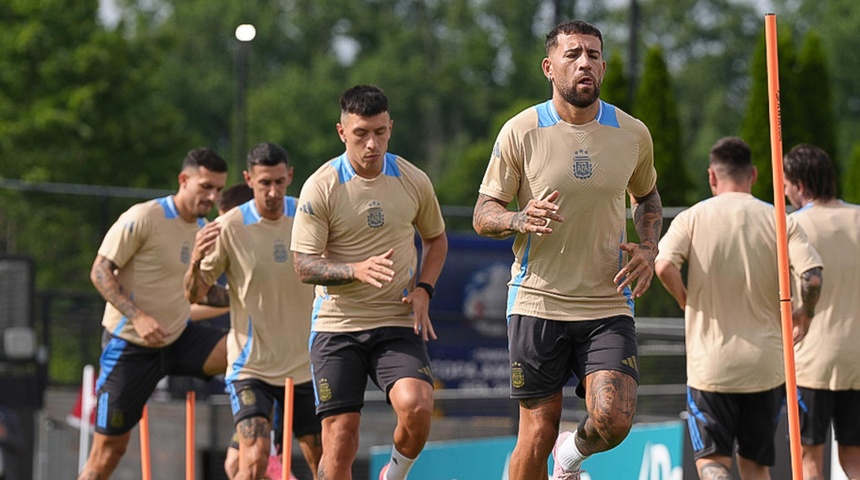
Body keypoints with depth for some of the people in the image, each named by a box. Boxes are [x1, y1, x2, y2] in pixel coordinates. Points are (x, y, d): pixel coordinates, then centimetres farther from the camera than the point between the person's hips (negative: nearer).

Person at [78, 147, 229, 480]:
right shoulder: (143, 218, -15)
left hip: (179, 338, 6)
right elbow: (100, 271, -16)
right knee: (109, 447, -3)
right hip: (130, 346, -6)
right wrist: (137, 317, -28)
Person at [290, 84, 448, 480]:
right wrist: (357, 270, -24)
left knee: (416, 406, -23)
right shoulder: (320, 187, -7)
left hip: (398, 323, 1)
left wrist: (423, 289, 2)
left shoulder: (413, 181, 2)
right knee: (340, 437, -6)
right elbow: (304, 266, -7)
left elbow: (436, 238, 20)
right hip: (337, 325, -1)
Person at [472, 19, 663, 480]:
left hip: (608, 305, 2)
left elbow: (646, 196, 23)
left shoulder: (633, 134, 4)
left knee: (613, 420, -15)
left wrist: (647, 249, 4)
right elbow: (483, 215, 1)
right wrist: (520, 220, -22)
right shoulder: (520, 132, -4)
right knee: (538, 433, 0)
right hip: (537, 302, -1)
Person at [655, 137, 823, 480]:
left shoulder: (693, 218, -1)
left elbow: (664, 264, -18)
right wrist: (804, 316, 5)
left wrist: (686, 300, 1)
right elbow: (813, 273, -13)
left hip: (710, 364, -2)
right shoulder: (779, 221, 1)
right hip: (766, 364, 2)